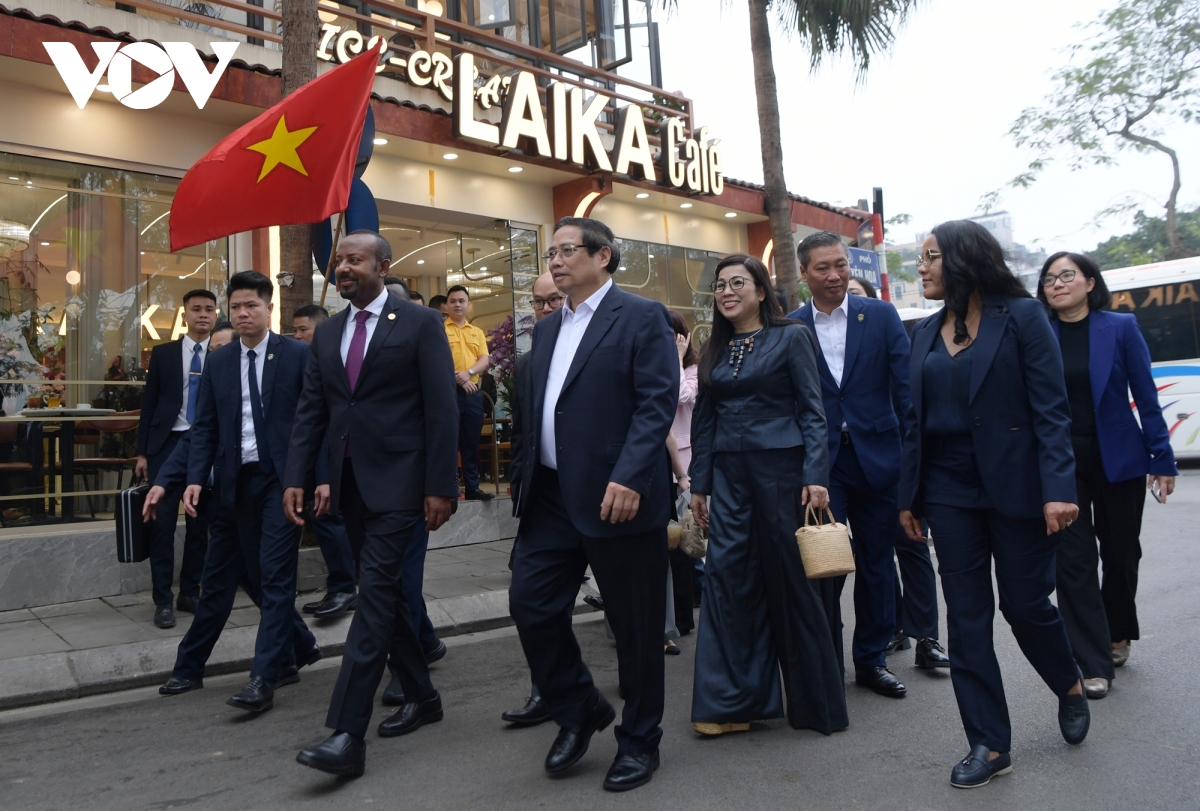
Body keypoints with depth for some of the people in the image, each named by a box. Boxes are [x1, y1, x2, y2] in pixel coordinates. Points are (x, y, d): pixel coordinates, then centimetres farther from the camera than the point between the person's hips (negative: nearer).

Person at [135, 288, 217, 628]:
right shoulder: (163, 353, 6)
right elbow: (149, 403, 5)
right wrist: (142, 452, 1)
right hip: (168, 444, 0)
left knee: (200, 523, 8)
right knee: (162, 522, -2)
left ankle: (190, 593, 20)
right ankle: (163, 600, 6)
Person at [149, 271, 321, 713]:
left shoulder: (298, 355, -2)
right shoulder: (218, 362, 10)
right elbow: (204, 427, 9)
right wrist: (196, 478, -3)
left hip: (282, 478, -5)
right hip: (237, 482, 5)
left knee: (274, 576, -5)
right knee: (255, 574, 11)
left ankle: (264, 679, 0)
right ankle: (298, 649, 29)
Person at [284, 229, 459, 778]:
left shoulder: (420, 324, -4)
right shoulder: (326, 334, 13)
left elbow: (441, 409, -8)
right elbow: (310, 411, 12)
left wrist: (440, 486, -13)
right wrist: (296, 478, 2)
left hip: (396, 481, -6)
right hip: (348, 482, 7)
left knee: (375, 596, -9)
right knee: (384, 593, 14)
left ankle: (347, 734, -7)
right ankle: (420, 697, 30)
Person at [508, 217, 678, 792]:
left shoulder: (641, 317, -5)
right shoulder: (547, 328, 17)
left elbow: (658, 402, -14)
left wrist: (628, 478, -23)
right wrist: (529, 481, 14)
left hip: (617, 497, -6)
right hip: (552, 497, 7)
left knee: (635, 624, 5)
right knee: (530, 603, 4)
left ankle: (639, 741, 26)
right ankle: (578, 711, 27)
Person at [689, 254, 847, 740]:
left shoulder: (791, 337, 0)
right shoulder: (713, 350, 12)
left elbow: (812, 410, -5)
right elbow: (704, 420, 14)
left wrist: (816, 476, -13)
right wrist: (698, 484, 11)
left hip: (781, 467, -4)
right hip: (729, 473, 4)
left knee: (791, 581, 3)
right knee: (727, 579, 1)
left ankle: (815, 703, 20)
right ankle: (732, 701, 11)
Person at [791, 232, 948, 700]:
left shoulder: (881, 315, 3)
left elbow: (904, 385, -1)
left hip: (876, 456, 1)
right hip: (819, 462, -1)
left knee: (877, 561, 11)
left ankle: (871, 659, 27)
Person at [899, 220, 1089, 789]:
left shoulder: (1021, 316, -6)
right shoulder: (926, 332, 8)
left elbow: (1051, 408, -11)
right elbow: (917, 419, 9)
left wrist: (1059, 488, -19)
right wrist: (909, 496, 8)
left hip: (1015, 486, -4)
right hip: (949, 491, 5)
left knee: (1025, 603, 7)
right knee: (966, 616, 5)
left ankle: (1070, 687, 40)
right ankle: (989, 745, 17)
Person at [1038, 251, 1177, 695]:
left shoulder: (1121, 327, -3)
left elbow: (1146, 397, -3)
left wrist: (1162, 458, -5)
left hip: (1118, 458, 0)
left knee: (1120, 552, 14)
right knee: (1073, 559, -2)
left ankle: (1117, 635, 39)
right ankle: (1094, 663, 9)